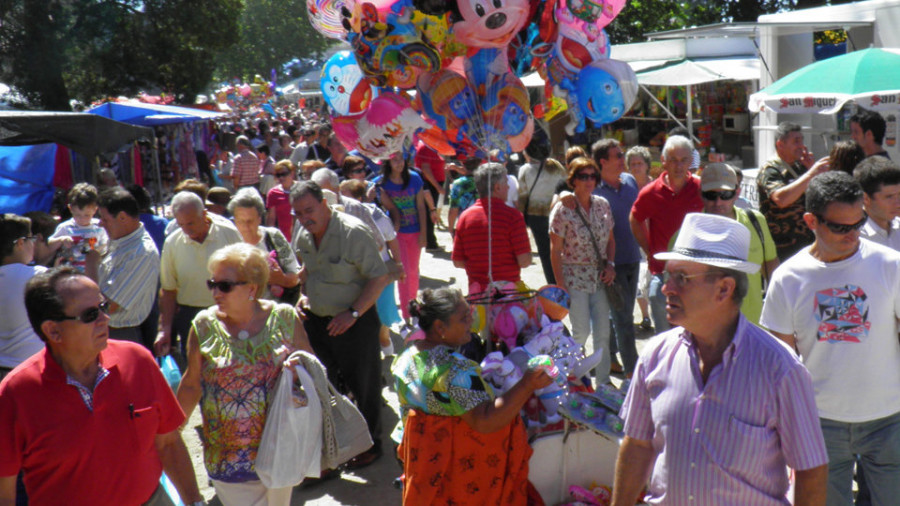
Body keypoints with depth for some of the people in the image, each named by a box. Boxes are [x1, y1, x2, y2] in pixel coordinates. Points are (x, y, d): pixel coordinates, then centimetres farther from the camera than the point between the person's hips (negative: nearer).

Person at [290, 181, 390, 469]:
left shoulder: (353, 233, -21)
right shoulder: (302, 234, 1)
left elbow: (380, 278, -19)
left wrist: (353, 314, -21)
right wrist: (303, 295, 1)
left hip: (354, 323, -6)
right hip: (315, 319, 6)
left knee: (363, 386, 6)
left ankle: (370, 444, 25)